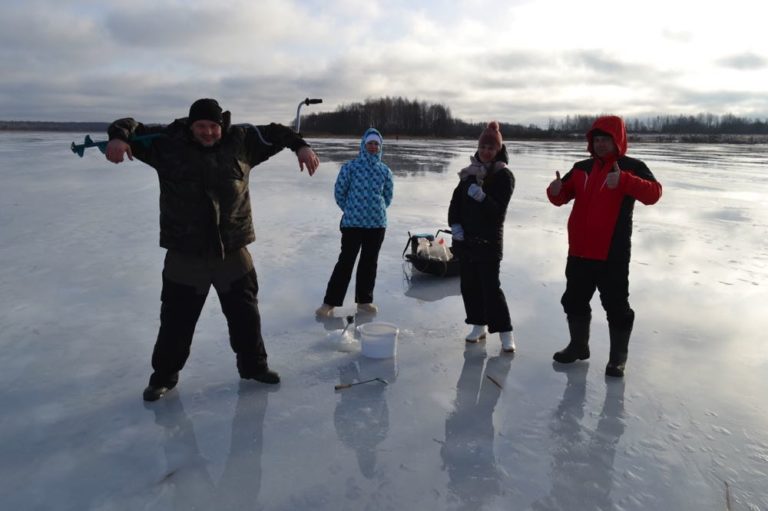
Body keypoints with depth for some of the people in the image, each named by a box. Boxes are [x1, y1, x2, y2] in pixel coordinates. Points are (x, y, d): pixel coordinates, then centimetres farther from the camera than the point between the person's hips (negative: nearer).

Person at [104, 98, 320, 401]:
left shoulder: (241, 140, 2)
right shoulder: (167, 141, -1)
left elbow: (274, 132, 12)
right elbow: (132, 128, 2)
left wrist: (300, 145, -3)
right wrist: (118, 136, -21)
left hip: (233, 250, 2)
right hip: (185, 253, -1)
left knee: (245, 313, 14)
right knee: (177, 318, 8)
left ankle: (253, 365, 35)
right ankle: (164, 375, 28)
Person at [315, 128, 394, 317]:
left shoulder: (385, 171, 5)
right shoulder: (351, 166, -5)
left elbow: (388, 196, 16)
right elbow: (339, 192, 0)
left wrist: (377, 210, 10)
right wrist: (351, 210, 5)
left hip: (377, 224, 4)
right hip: (352, 223, -3)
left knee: (370, 262, 10)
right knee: (346, 261, -3)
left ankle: (364, 301, 23)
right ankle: (330, 302, 4)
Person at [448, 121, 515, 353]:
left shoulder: (504, 176, -7)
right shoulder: (470, 173, 9)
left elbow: (498, 210, -15)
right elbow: (455, 200, 9)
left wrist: (482, 197, -31)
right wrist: (455, 225, -4)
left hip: (489, 240, -6)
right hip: (465, 238, 6)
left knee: (491, 286, -8)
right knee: (468, 284, 9)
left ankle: (505, 332, 1)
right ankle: (479, 325, 23)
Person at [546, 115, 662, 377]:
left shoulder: (632, 167, -4)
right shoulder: (581, 168, 10)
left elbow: (653, 193, -19)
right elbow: (563, 197, 12)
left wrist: (623, 180, -35)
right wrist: (555, 191, -12)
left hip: (613, 254, -5)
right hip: (579, 250, 6)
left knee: (616, 305, 2)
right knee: (574, 300, 16)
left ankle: (618, 356, 17)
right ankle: (578, 345, 34)